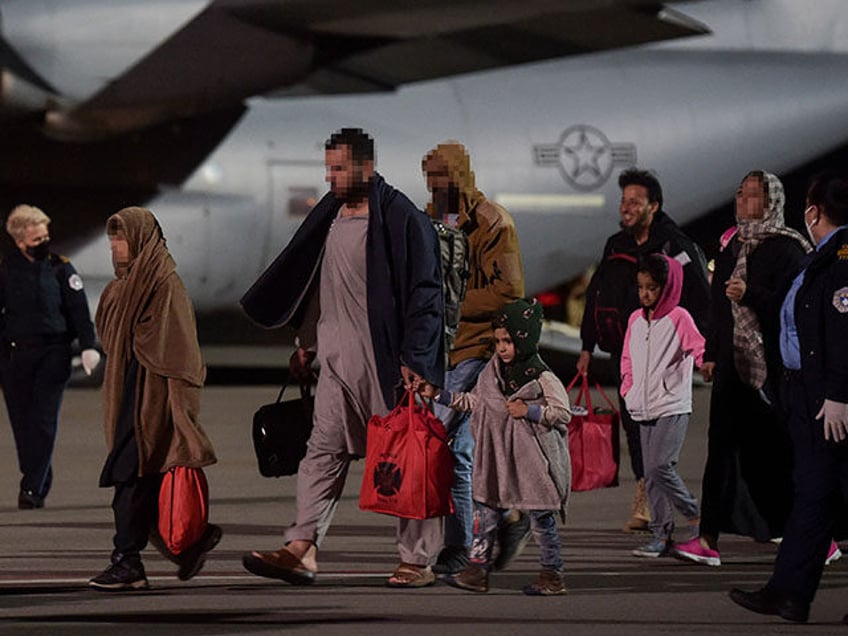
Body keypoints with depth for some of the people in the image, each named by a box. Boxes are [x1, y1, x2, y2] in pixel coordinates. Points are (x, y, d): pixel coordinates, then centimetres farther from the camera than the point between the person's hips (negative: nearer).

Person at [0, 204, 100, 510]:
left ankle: (32, 488, -12)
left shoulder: (60, 267, 2)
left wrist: (88, 347, -7)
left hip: (53, 353, -1)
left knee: (44, 422, -9)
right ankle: (40, 484, 15)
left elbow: (79, 309, 1)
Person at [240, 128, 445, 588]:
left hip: (388, 363, -7)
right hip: (338, 361, 7)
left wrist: (414, 359, -17)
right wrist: (306, 343, 21)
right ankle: (301, 550, -4)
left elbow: (424, 292, -12)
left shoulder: (401, 219, -10)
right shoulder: (331, 216, 13)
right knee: (323, 451, 0)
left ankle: (419, 559, 5)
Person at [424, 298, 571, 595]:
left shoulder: (540, 376, -10)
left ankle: (552, 575, 9)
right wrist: (439, 395, 12)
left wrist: (529, 411, -19)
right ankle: (478, 568, 7)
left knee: (540, 515, 0)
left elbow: (563, 412, -10)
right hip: (498, 455, 6)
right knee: (486, 508, 4)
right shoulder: (493, 371, 9)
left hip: (532, 456, -6)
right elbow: (474, 401, 17)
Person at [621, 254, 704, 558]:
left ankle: (694, 515, 0)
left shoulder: (678, 318, -5)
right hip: (644, 409, 7)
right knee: (651, 474, 4)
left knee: (661, 466, -18)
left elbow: (698, 347, -9)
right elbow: (628, 359, 22)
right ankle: (661, 534, 7)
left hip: (673, 407, -7)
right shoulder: (635, 320, 14)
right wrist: (629, 389, 11)